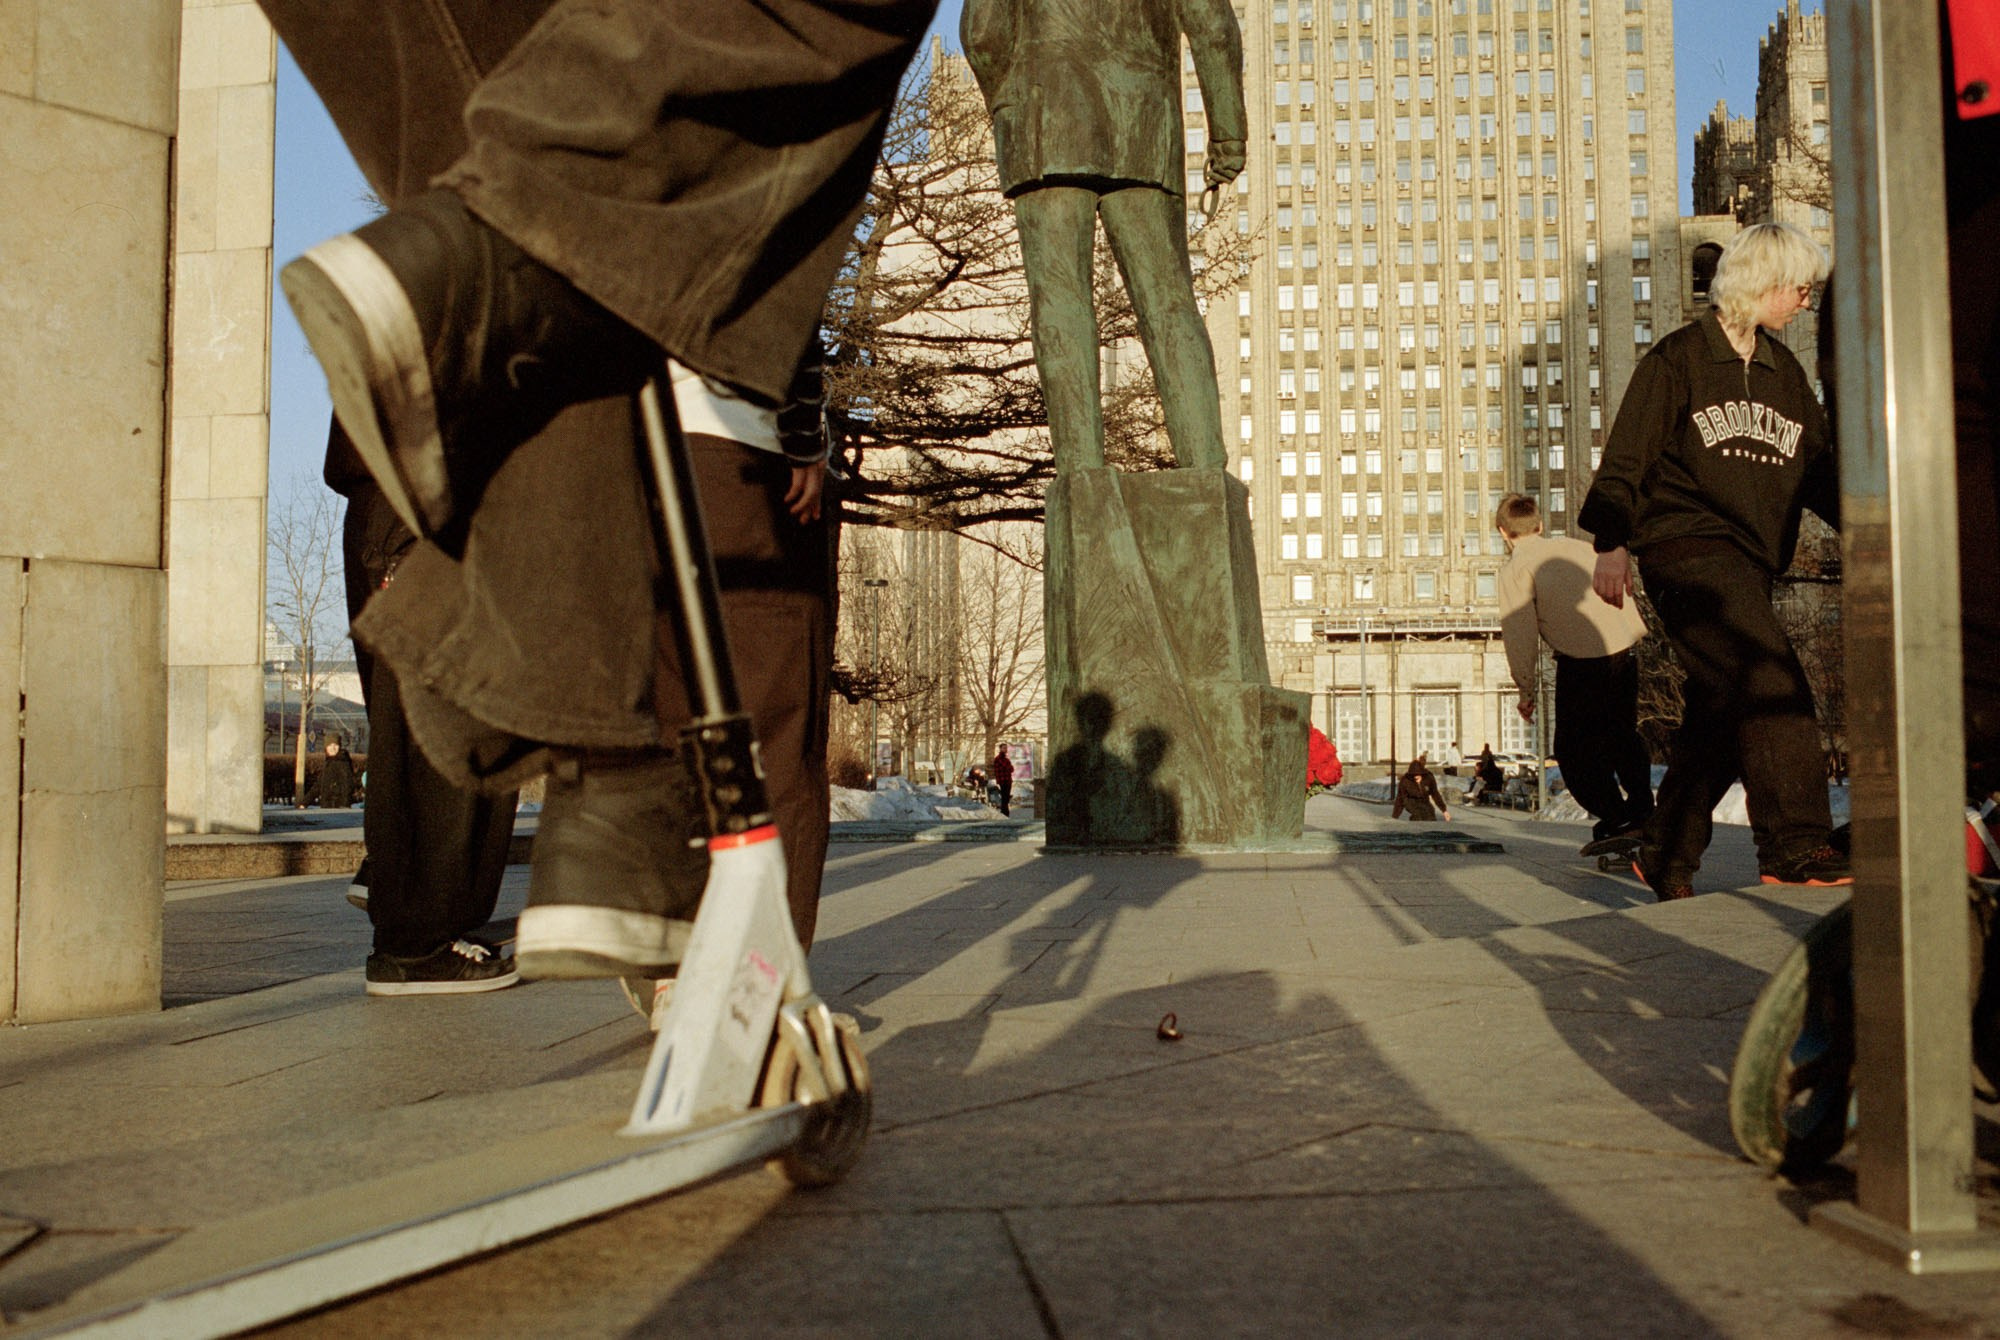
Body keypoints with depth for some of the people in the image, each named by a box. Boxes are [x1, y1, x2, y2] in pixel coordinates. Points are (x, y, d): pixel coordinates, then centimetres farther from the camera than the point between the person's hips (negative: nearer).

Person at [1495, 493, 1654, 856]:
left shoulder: (1516, 568, -1)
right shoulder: (1576, 547, 17)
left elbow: (1520, 633, -6)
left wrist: (1526, 691, 1)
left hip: (1581, 662, -6)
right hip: (1622, 649, 6)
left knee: (1574, 750, 6)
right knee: (1622, 735, 24)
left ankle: (1614, 819, -1)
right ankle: (1642, 809, 26)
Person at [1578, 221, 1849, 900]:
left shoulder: (1785, 372, 20)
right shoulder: (1678, 358, 0)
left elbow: (1817, 468, 23)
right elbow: (1626, 456, -5)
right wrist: (1611, 542, -12)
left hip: (1748, 562, 7)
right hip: (1684, 545, -7)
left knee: (1721, 713, 7)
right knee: (1773, 684, -20)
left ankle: (1666, 855, 18)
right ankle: (1795, 848, -21)